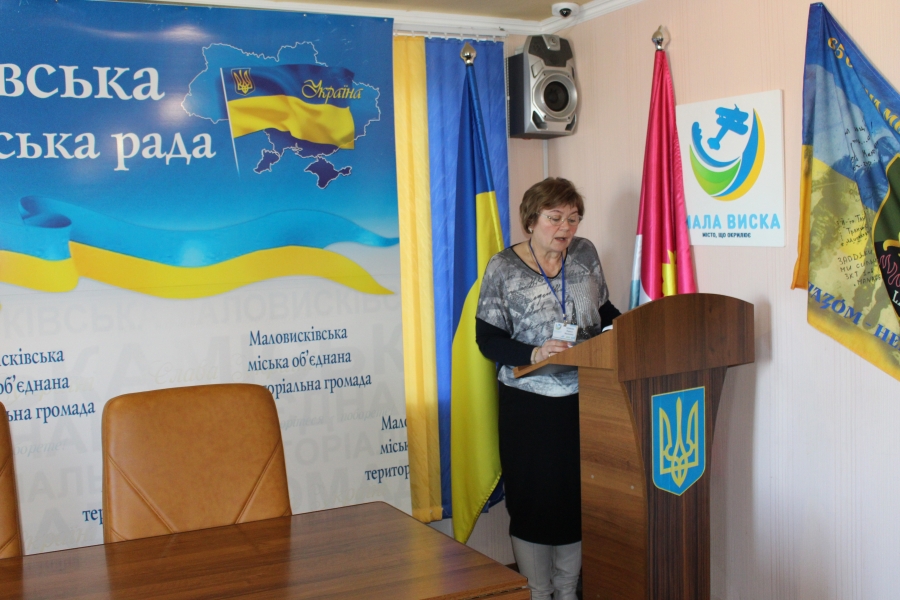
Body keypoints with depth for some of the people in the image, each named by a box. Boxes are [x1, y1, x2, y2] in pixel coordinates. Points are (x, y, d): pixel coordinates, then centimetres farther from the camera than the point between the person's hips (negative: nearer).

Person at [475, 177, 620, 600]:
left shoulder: (585, 254, 6)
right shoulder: (503, 268, -6)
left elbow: (604, 312, 16)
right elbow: (488, 338, -8)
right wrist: (534, 353, -23)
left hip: (582, 399, 4)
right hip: (529, 404, -3)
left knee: (578, 499, 10)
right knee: (533, 501, 3)